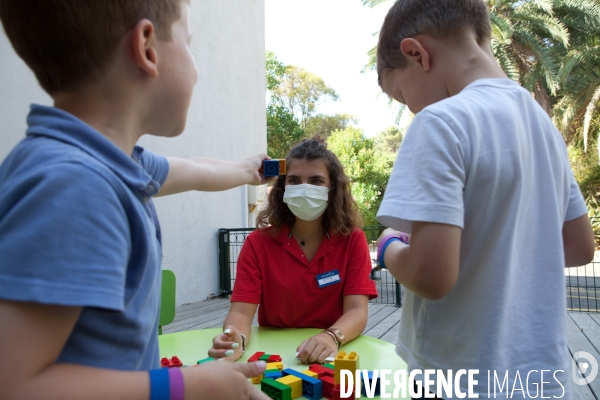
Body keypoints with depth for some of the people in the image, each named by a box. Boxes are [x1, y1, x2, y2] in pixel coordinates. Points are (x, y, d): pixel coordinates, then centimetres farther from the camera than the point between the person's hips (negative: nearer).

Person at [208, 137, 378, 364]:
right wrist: (236, 339, -32)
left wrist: (331, 338, -33)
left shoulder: (353, 240, -4)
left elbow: (357, 310, -12)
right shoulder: (258, 243, -4)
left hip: (331, 355, 0)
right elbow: (241, 310, -10)